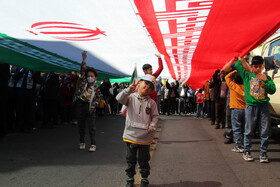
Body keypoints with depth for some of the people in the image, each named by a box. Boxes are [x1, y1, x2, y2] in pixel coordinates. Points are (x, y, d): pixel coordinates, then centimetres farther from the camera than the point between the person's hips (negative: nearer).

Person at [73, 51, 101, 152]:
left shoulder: (96, 88, 0)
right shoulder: (84, 82, 4)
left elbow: (98, 98, 3)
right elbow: (83, 70, 0)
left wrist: (93, 105, -13)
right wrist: (84, 59, -8)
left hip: (89, 107, -2)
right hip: (80, 105, 2)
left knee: (91, 127, -2)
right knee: (81, 125, 11)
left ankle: (93, 144, 5)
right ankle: (82, 142, 26)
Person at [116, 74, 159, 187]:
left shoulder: (151, 102, 3)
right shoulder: (131, 97, -2)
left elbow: (155, 116, 7)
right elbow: (119, 98, -19)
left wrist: (152, 127, -8)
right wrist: (129, 90, -33)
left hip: (145, 138, 1)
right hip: (131, 136, 0)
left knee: (144, 161, 12)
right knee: (130, 160, 14)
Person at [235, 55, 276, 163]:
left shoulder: (266, 77, 13)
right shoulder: (247, 75, 9)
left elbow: (272, 90, 3)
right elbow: (237, 65, 9)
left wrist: (265, 81, -5)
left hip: (264, 105, 2)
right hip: (251, 105, -2)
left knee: (266, 131, 2)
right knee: (249, 130, 3)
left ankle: (263, 153, 12)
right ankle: (246, 152, 15)